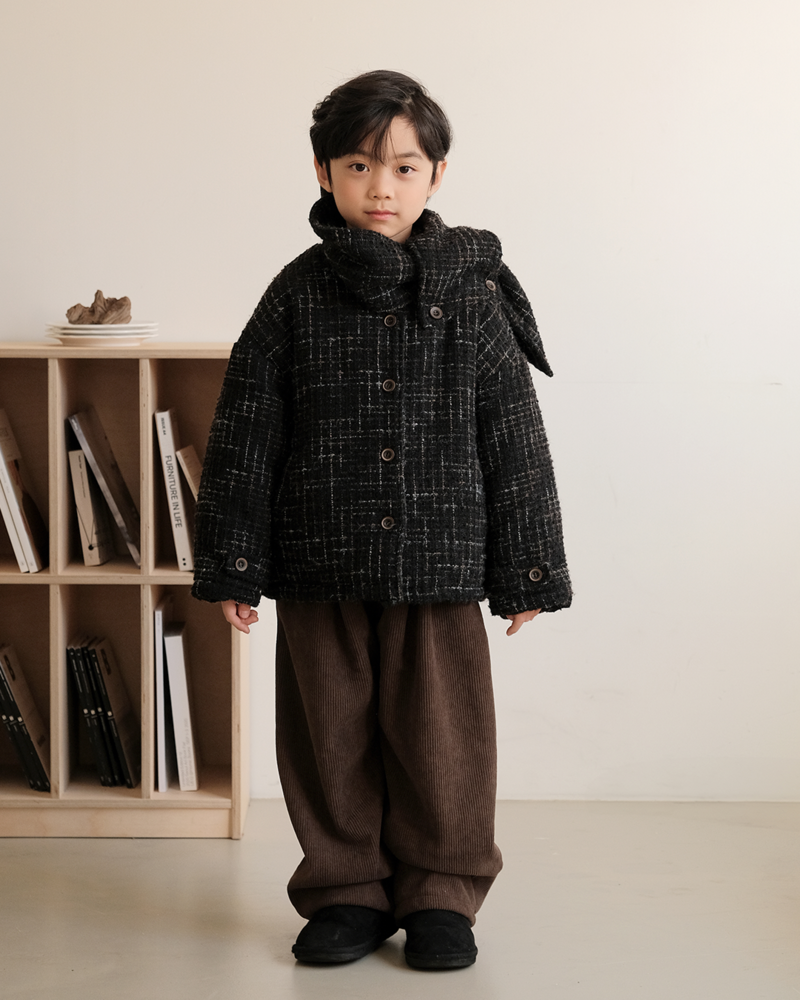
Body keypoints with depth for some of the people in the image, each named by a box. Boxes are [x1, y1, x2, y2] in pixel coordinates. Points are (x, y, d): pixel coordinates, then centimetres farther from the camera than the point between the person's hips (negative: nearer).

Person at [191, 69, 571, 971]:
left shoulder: (472, 295, 1)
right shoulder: (295, 297, 2)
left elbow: (515, 440, 3)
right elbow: (244, 436, 4)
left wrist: (526, 567, 2)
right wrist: (233, 564, 1)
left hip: (439, 567, -1)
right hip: (319, 570, 1)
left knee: (439, 735, 3)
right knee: (330, 735, 8)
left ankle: (439, 894, 20)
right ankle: (347, 890, 23)